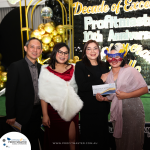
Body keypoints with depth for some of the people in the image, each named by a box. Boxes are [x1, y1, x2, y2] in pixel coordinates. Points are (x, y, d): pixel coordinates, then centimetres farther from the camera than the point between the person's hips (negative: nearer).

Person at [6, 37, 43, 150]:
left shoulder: (40, 68, 6)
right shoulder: (16, 67, -12)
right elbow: (10, 93, -13)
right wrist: (10, 116, -13)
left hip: (37, 112, 5)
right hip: (23, 113, -5)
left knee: (34, 140, 19)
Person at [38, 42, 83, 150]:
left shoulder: (72, 69, 7)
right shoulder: (46, 71, -2)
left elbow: (77, 88, 12)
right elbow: (43, 95, -4)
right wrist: (45, 115, -9)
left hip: (71, 110, 2)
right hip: (54, 110, -2)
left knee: (72, 137, 8)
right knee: (55, 138, 8)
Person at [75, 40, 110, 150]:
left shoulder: (103, 66, 12)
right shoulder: (80, 66, -2)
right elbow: (82, 86, -15)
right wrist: (101, 80, -11)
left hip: (102, 107, 4)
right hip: (88, 108, -4)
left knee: (103, 135, 12)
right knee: (89, 137, 5)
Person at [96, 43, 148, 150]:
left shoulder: (131, 71, -6)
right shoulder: (108, 76, 9)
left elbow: (145, 89, -8)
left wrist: (126, 95, -18)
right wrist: (103, 98, -3)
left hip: (133, 112, -4)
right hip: (117, 113, 5)